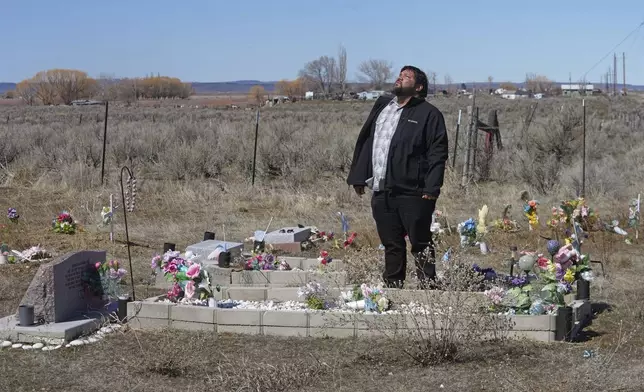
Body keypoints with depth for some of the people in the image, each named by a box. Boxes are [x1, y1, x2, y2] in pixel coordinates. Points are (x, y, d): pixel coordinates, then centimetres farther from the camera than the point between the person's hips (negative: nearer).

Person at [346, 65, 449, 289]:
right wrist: (358, 177, 12)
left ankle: (428, 289, 8)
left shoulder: (428, 114, -2)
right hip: (381, 191, 6)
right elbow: (365, 143, 18)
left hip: (413, 193, -6)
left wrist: (431, 188, -17)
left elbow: (438, 152, -9)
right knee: (391, 245, 13)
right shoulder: (381, 107, 17)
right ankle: (393, 288, 21)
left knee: (420, 244, 1)